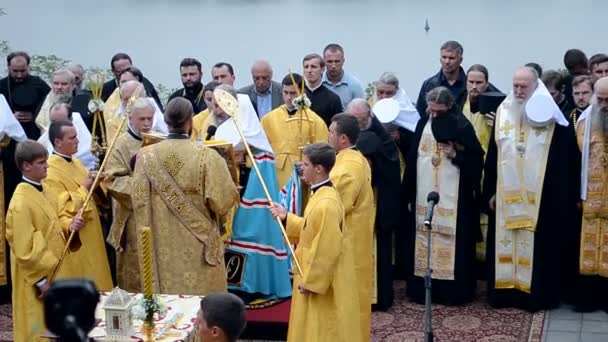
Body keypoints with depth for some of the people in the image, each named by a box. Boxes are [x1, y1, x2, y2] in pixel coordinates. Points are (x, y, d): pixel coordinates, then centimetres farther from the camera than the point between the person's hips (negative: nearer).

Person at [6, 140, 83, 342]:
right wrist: (41, 280, -20)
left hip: (54, 271, 9)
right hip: (40, 278, -9)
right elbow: (25, 249, -21)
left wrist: (69, 228, -2)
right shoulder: (21, 202, -19)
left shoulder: (39, 192, 9)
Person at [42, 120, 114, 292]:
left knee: (95, 283, 14)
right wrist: (83, 189, -22)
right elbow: (59, 208, -24)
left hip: (90, 234, 9)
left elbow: (93, 195, 18)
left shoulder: (75, 162, 10)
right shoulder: (50, 171, -18)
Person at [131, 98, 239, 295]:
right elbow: (222, 200, -11)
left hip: (163, 247, 2)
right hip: (199, 247, -2)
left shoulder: (146, 155, -6)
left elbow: (139, 202, -4)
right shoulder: (206, 156, -13)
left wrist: (147, 239, 10)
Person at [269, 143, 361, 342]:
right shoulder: (322, 195, 6)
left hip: (323, 283, -10)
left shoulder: (326, 204, -26)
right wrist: (286, 218, 8)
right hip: (319, 278, 10)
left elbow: (326, 251, -26)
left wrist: (309, 282, -19)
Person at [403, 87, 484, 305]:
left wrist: (456, 155, -20)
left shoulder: (462, 126, -6)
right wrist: (410, 195, 8)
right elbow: (412, 160, 9)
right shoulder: (423, 124, 6)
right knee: (424, 238, 7)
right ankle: (422, 288, 15)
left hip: (453, 197, -4)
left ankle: (454, 290, 5)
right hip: (424, 195, 4)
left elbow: (477, 159, -3)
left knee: (452, 240, -3)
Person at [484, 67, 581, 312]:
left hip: (540, 196, -3)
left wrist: (568, 195, -12)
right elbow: (493, 156, 9)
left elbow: (567, 158, -6)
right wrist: (490, 191, 5)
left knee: (537, 246, 0)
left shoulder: (550, 117, -4)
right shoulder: (502, 114, 7)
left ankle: (537, 294, 7)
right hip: (507, 195, 3)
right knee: (506, 244, 7)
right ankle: (505, 290, 15)